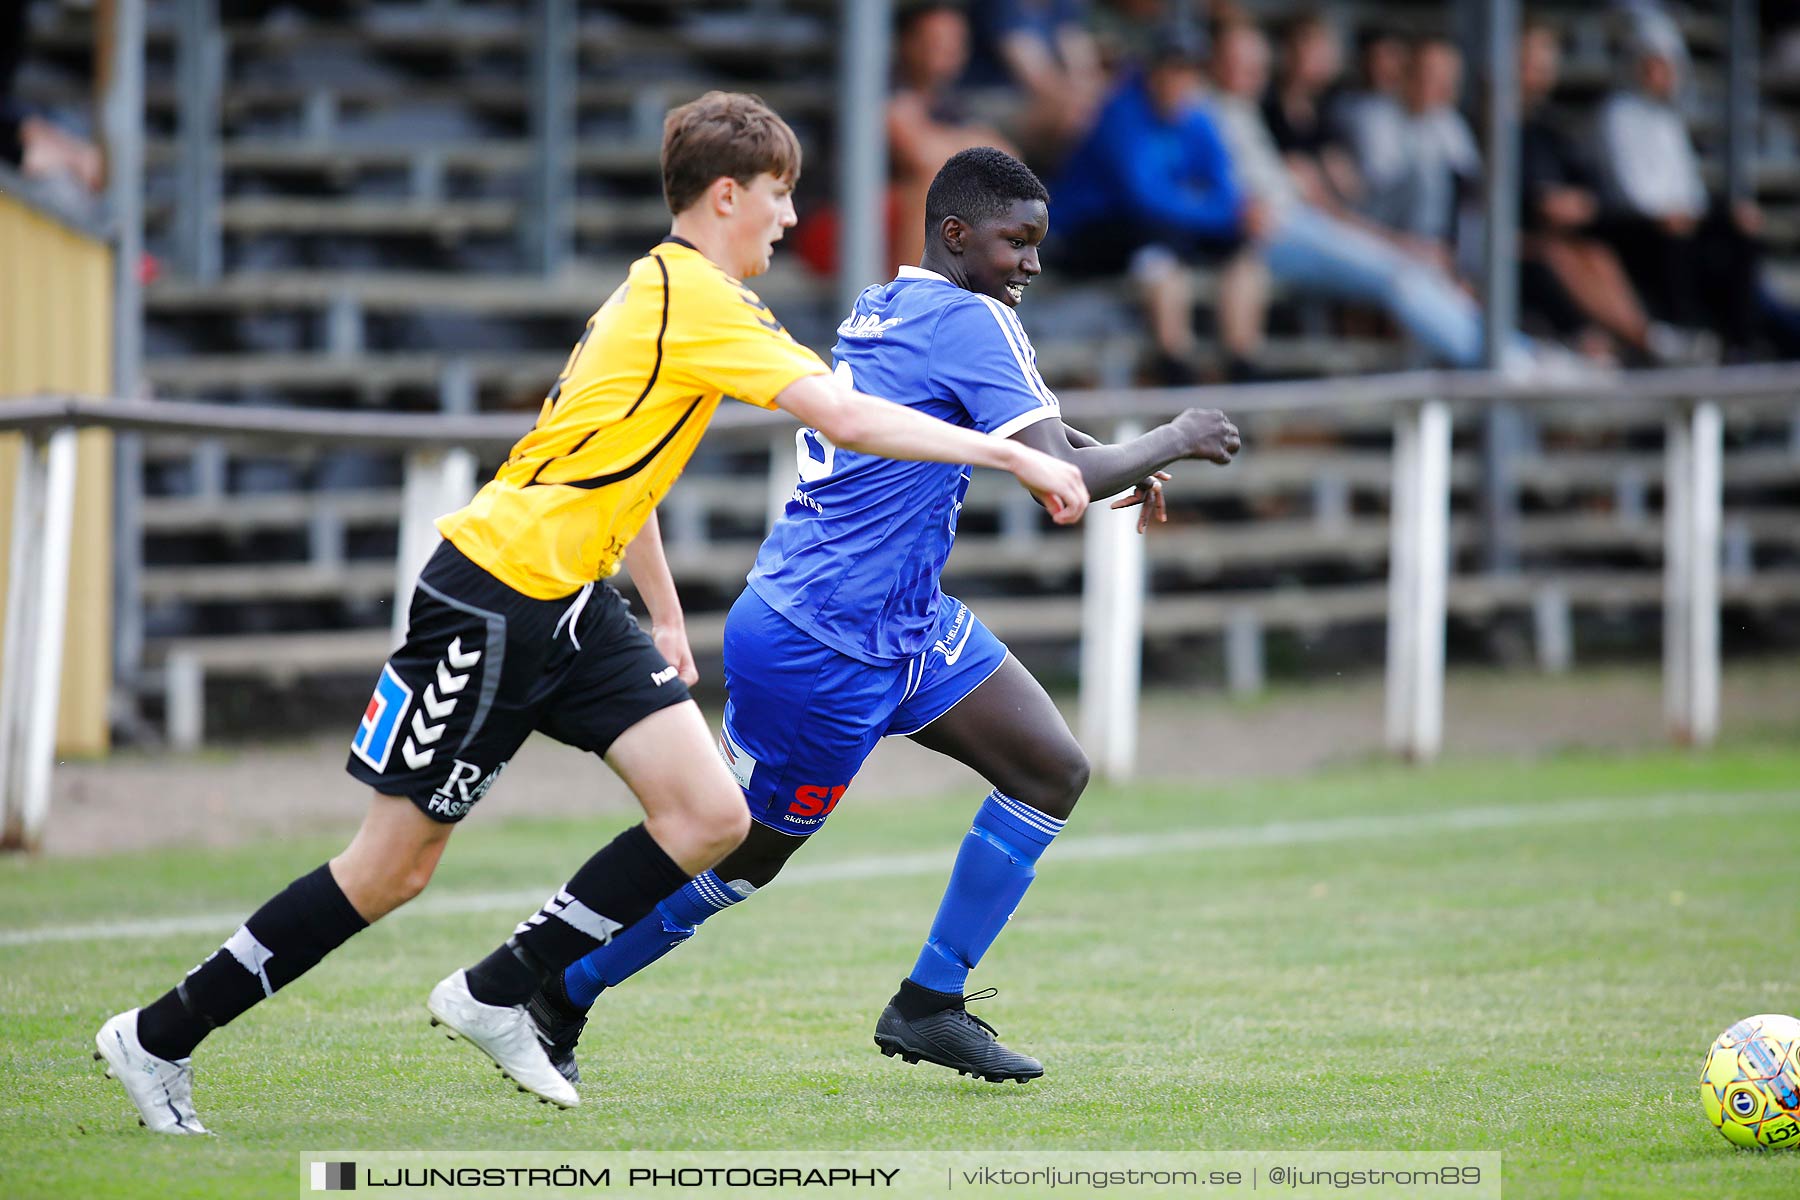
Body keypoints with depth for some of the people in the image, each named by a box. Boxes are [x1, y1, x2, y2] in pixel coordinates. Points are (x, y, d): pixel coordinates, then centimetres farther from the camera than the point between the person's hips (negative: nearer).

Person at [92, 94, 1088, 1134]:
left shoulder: (664, 291, 15)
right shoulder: (695, 298, -16)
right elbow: (845, 419, -24)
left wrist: (666, 619, 28)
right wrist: (1014, 456, -19)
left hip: (574, 602, 10)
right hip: (494, 597, -10)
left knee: (712, 816, -4)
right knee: (393, 870, -4)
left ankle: (497, 995, 7)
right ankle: (159, 1038, 8)